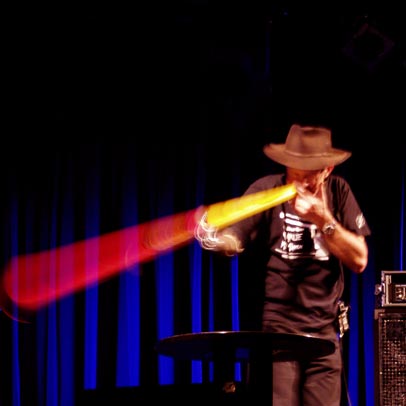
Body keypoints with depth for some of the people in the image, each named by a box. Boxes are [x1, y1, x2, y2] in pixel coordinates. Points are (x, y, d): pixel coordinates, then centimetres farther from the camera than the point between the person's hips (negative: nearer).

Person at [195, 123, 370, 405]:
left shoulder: (338, 192, 6)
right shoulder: (267, 190, -2)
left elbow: (359, 261, 1)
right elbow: (234, 240, -10)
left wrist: (323, 221, -14)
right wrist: (217, 240, -34)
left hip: (325, 330, 3)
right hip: (276, 326, -3)